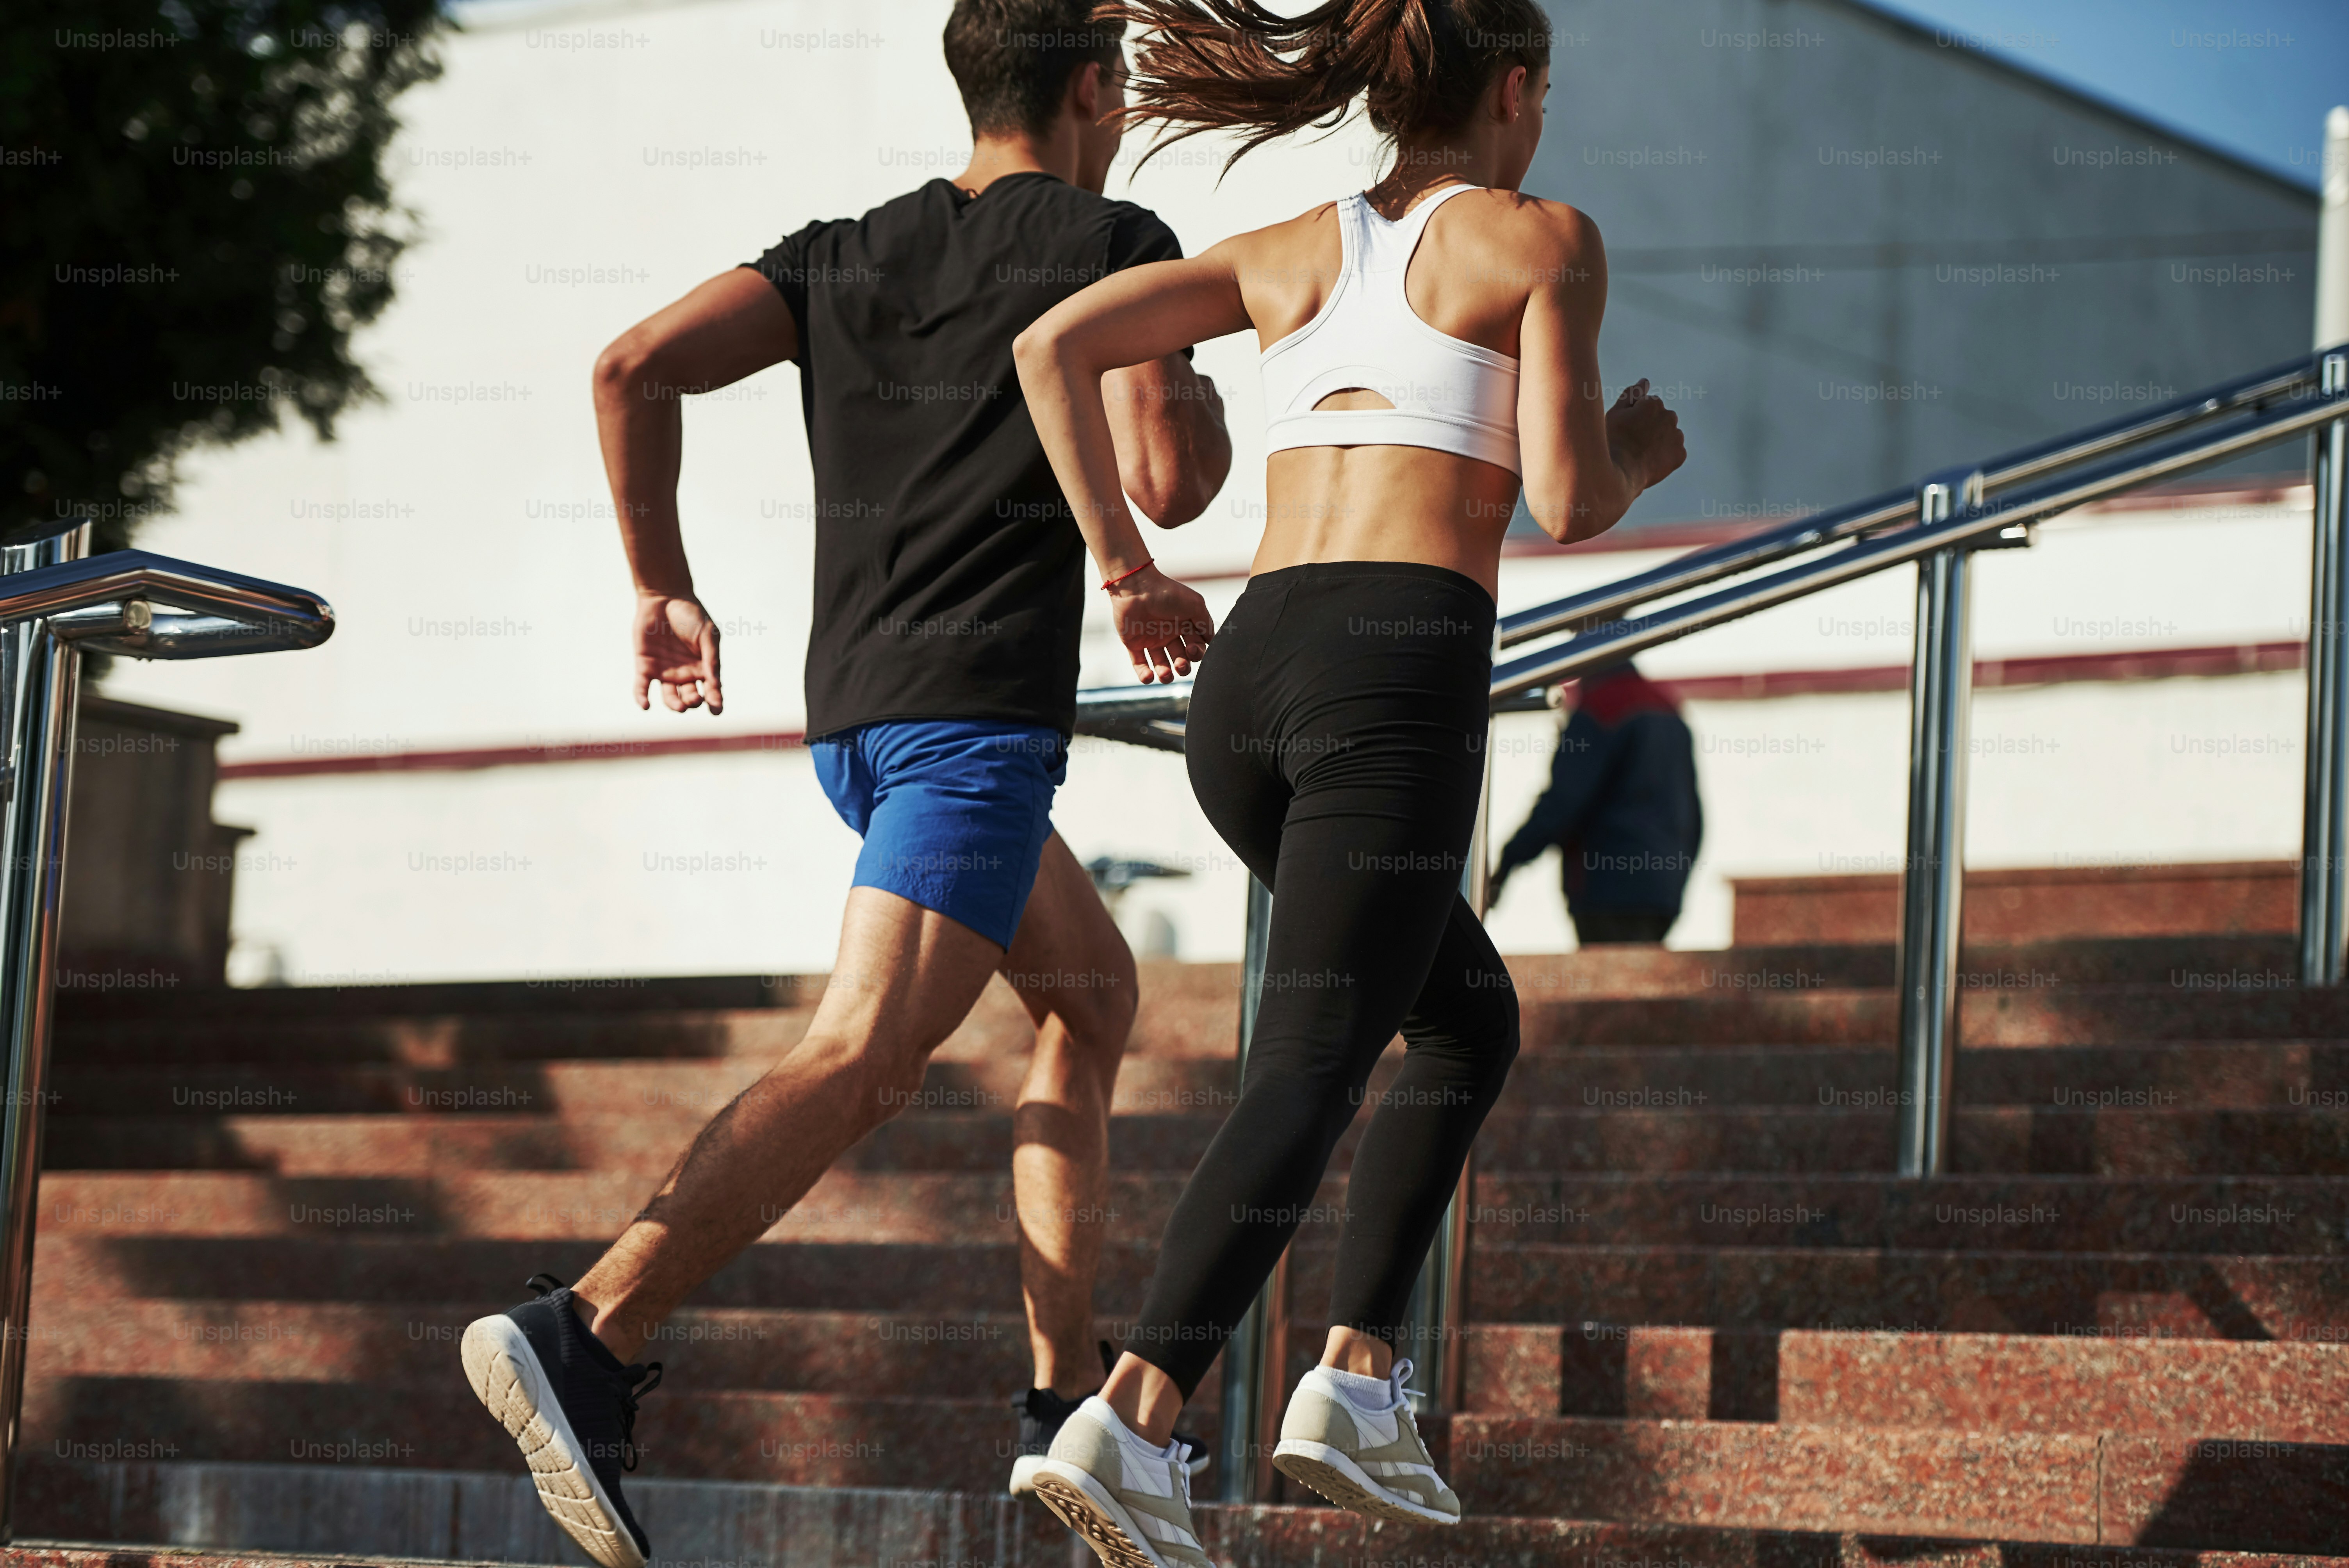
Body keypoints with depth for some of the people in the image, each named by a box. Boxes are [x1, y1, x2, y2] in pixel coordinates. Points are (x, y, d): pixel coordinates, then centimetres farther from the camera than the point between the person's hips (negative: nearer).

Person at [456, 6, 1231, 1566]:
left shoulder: (847, 255, 17)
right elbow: (1168, 483, -8)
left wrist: (663, 588, 13)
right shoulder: (1115, 244, 2)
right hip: (983, 708, -8)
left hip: (854, 716, 8)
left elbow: (635, 367, 4)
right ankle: (590, 1336, -38)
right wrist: (1196, 394, 15)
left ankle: (1073, 1394, 21)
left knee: (1096, 992, 25)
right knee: (864, 1063, -20)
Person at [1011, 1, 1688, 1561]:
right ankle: (1131, 1424, -30)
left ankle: (1357, 1377, 9)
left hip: (1248, 682, 7)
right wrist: (1639, 458, 21)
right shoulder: (1544, 238, 6)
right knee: (1310, 1079, -13)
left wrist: (1124, 569, 15)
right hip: (1401, 680, -7)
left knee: (1473, 1026, 23)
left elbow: (1053, 346, 12)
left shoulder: (1288, 253, 22)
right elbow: (1567, 503, -2)